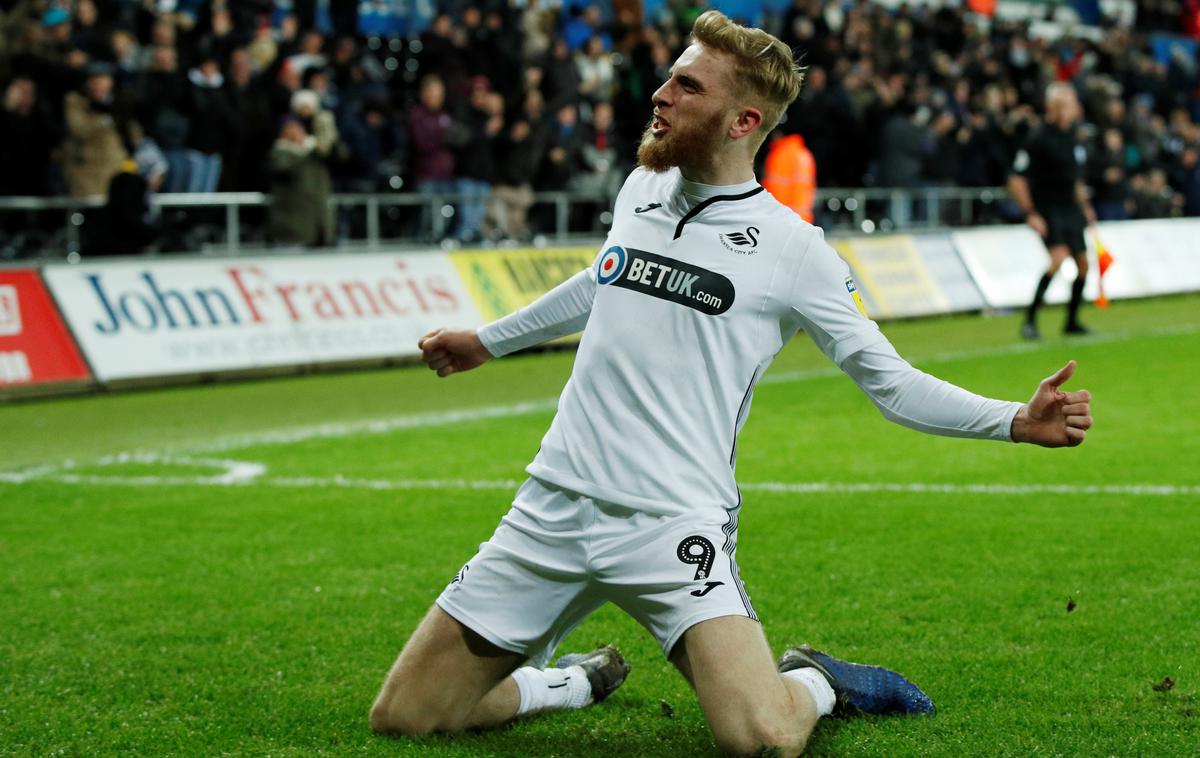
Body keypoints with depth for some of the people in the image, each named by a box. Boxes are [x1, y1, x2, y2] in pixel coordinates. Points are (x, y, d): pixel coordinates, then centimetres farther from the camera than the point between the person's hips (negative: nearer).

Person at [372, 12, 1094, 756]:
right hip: (553, 507, 5)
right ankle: (579, 679, 28)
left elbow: (892, 382, 0)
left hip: (674, 525, -5)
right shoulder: (642, 189, 10)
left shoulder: (791, 249, -4)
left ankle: (816, 683, 11)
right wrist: (488, 340, 42)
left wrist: (1017, 421, -14)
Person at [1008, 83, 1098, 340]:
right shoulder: (1038, 138, -13)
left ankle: (1072, 321, 24)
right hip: (1047, 209, -8)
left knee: (1083, 263, 7)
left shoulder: (1072, 137, 10)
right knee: (1059, 256, -25)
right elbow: (1016, 180, -14)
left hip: (1070, 208, 8)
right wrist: (1030, 214, -18)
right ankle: (1030, 319, -21)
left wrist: (1084, 206, 21)